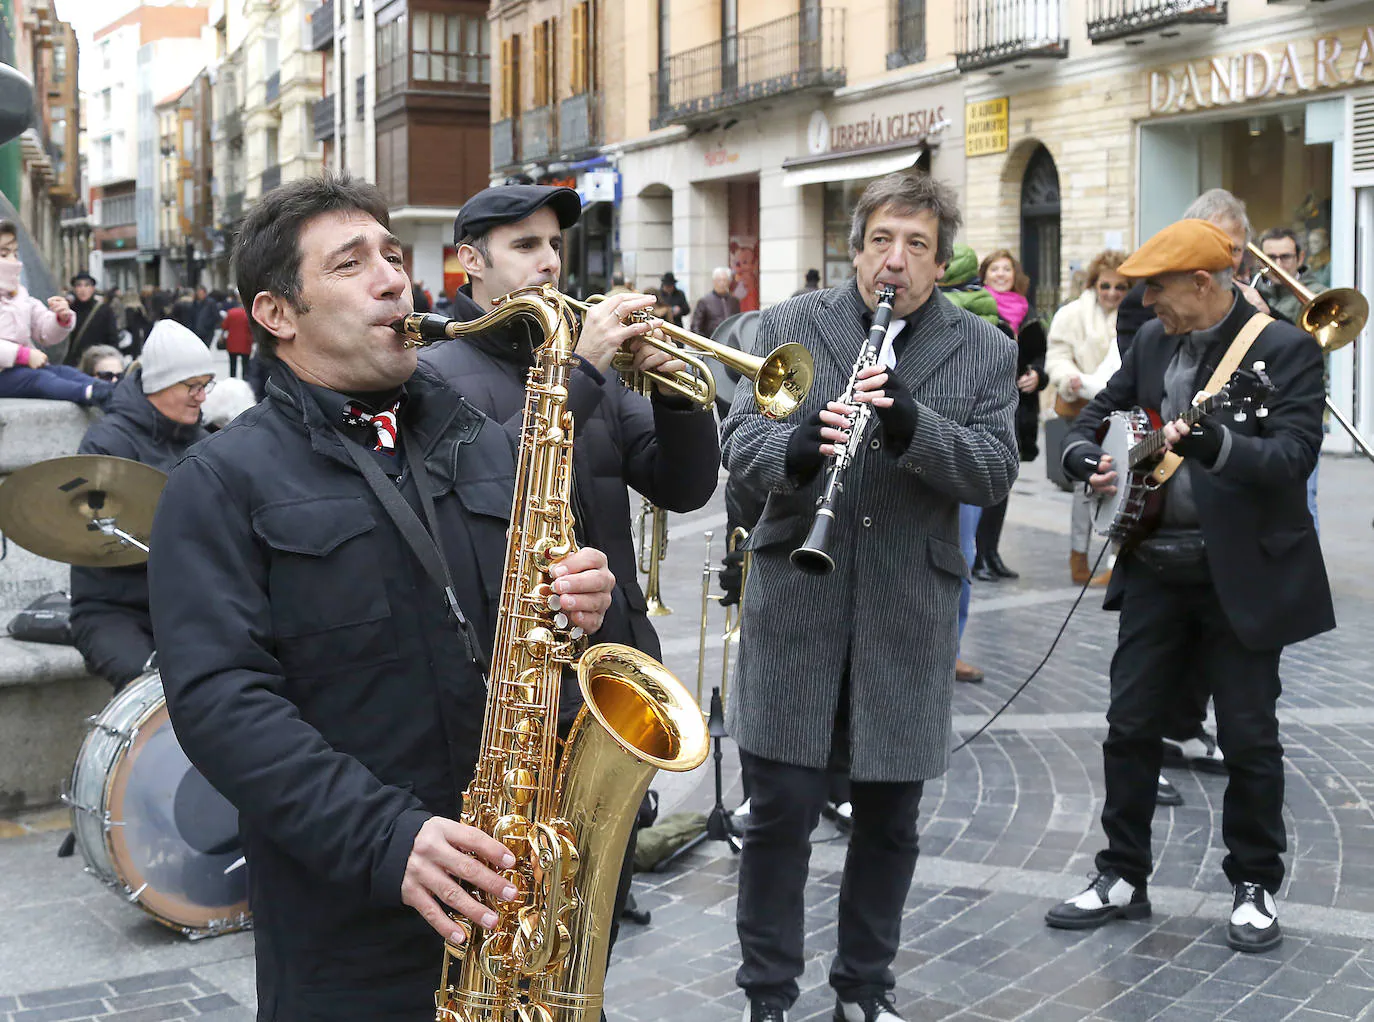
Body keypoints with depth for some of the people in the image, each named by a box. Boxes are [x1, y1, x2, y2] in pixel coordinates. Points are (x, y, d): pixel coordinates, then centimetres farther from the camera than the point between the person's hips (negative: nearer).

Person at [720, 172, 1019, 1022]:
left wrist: (911, 423, -23)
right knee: (782, 806, 3)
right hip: (796, 599, -1)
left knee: (891, 815, 11)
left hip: (911, 610, 1)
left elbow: (995, 474, -6)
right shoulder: (790, 324, 3)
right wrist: (798, 446, -27)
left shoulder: (985, 349, 4)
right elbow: (741, 438, -5)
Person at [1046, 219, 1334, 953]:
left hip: (1242, 572, -5)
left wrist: (1214, 443, -39)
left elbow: (1294, 457, -22)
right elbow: (1098, 413, 16)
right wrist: (1086, 458, -6)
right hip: (1156, 566, 6)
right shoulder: (1153, 341, 7)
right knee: (1130, 724, 8)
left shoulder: (1284, 349, -11)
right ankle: (1123, 877, 21)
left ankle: (1254, 886, 21)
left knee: (1249, 737, 4)